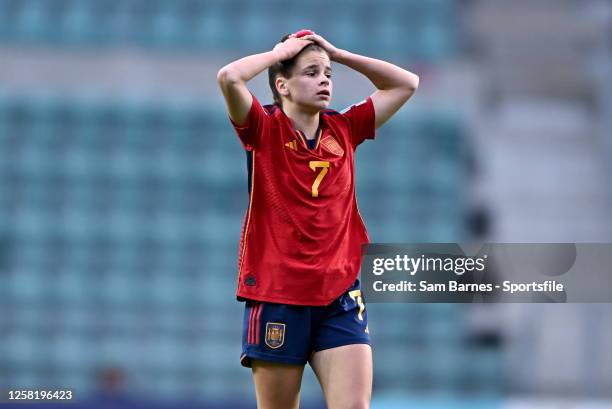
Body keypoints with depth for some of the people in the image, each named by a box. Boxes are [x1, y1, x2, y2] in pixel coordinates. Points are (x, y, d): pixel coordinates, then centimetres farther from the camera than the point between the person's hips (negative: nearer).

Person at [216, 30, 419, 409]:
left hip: (340, 295, 3)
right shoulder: (264, 129, -2)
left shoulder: (344, 129, 10)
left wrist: (337, 53, 10)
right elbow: (229, 78, -20)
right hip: (276, 295, -3)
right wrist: (281, 51, -5)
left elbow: (406, 83, 16)